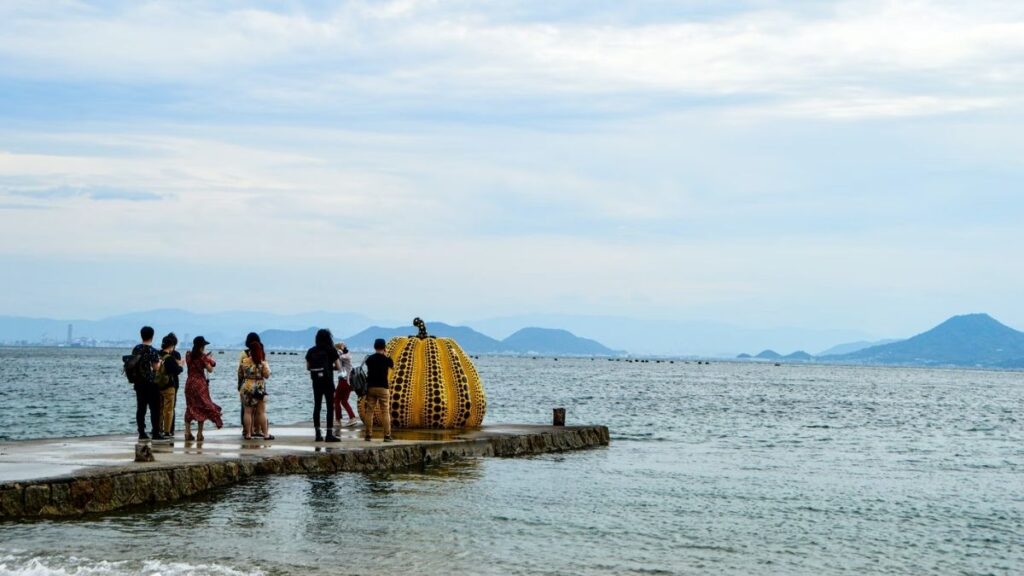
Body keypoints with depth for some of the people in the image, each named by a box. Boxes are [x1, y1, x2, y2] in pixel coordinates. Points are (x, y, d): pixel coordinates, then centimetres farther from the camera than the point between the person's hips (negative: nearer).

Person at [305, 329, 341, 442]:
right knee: (330, 407, -1)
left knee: (317, 407, 9)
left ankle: (318, 434, 9)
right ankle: (330, 434, -6)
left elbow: (308, 367, 11)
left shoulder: (311, 351, 6)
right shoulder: (331, 350, -5)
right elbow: (338, 367, -4)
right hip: (328, 382, -4)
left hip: (316, 382, 4)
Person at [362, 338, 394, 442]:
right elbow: (393, 366, 14)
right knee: (385, 412, -1)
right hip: (382, 387, -3)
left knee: (369, 411, 6)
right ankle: (387, 435, -6)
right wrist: (386, 355, 19)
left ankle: (368, 434, 4)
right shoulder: (386, 359, -6)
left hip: (371, 387, 3)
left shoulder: (370, 359, 4)